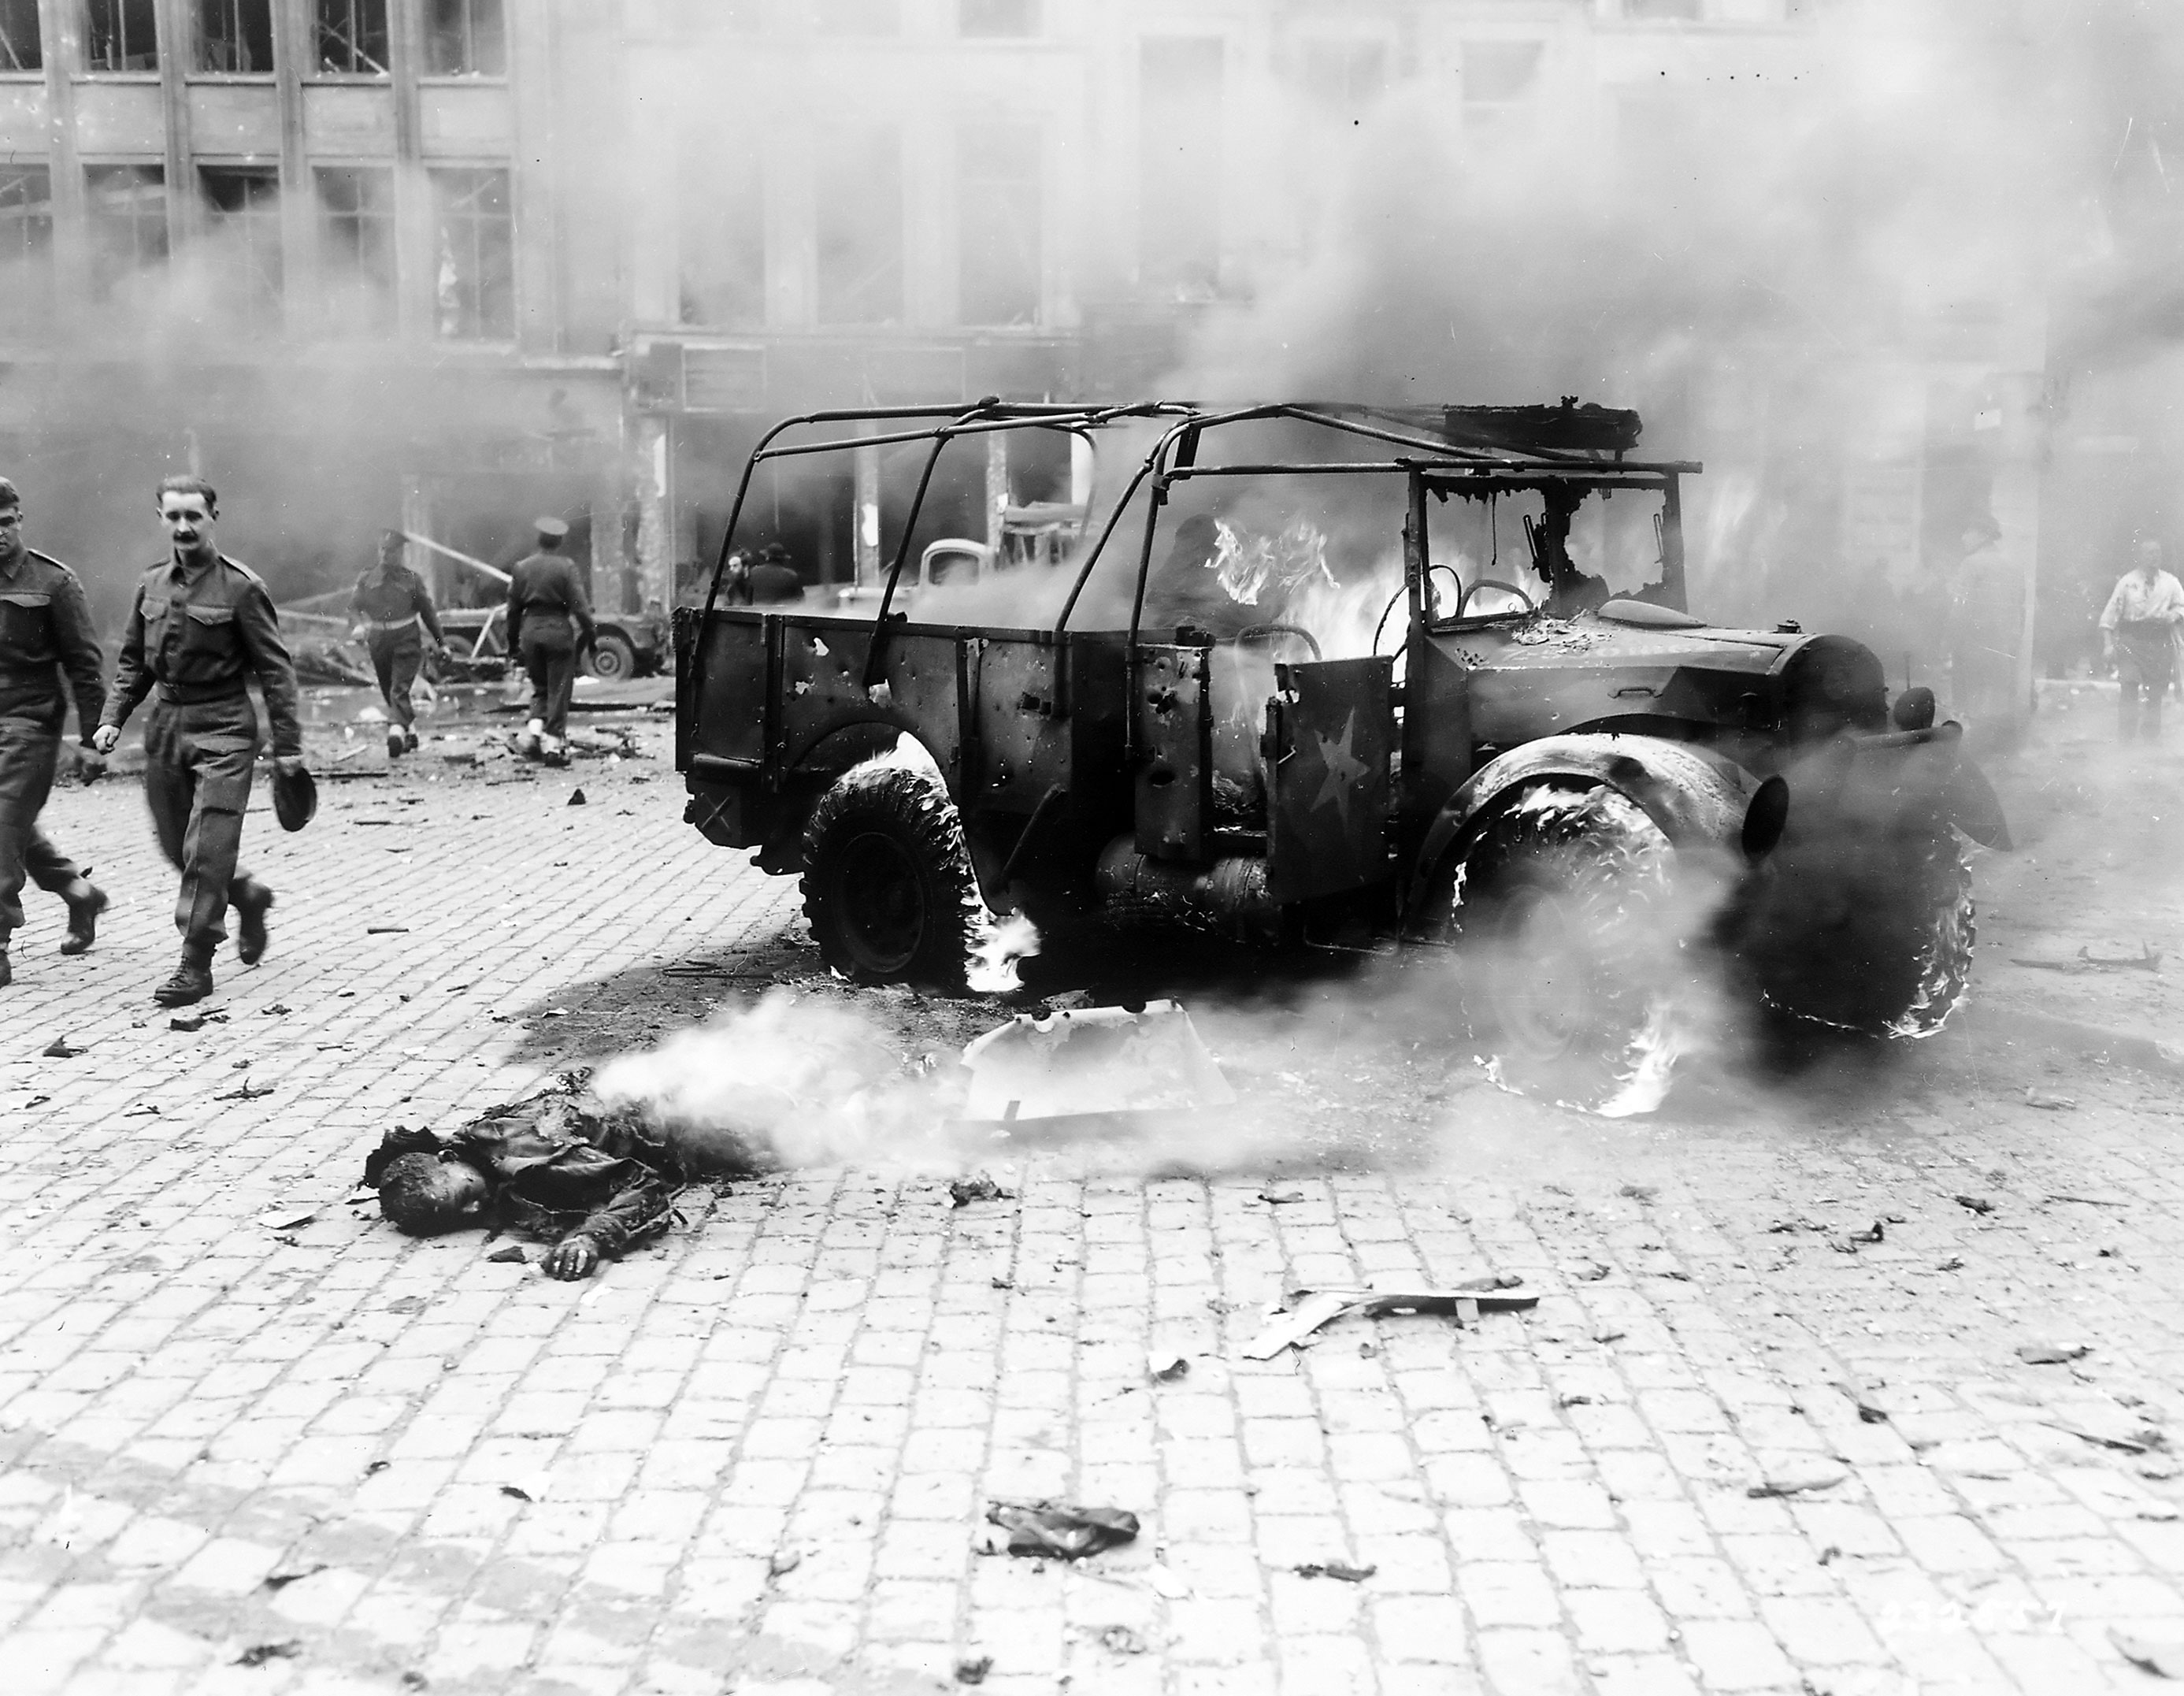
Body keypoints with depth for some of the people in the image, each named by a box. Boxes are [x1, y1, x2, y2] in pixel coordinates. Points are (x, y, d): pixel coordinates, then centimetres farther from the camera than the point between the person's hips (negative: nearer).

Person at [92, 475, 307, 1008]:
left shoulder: (241, 586, -9)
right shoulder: (152, 584, 8)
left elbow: (275, 668, -7)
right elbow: (133, 661, 16)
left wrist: (287, 744, -9)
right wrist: (112, 718, 3)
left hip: (223, 729, -6)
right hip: (166, 725, 6)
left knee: (206, 849, -9)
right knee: (176, 847, 12)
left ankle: (196, 965, -2)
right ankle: (248, 896, 37)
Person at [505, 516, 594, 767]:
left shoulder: (521, 567, 5)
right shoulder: (567, 567, -8)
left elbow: (513, 608, 9)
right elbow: (580, 606, -12)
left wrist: (513, 642, 16)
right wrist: (588, 634, -2)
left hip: (530, 629, 4)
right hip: (559, 629, -4)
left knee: (539, 687, 19)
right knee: (559, 689, 3)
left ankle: (534, 730, 2)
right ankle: (553, 744, 2)